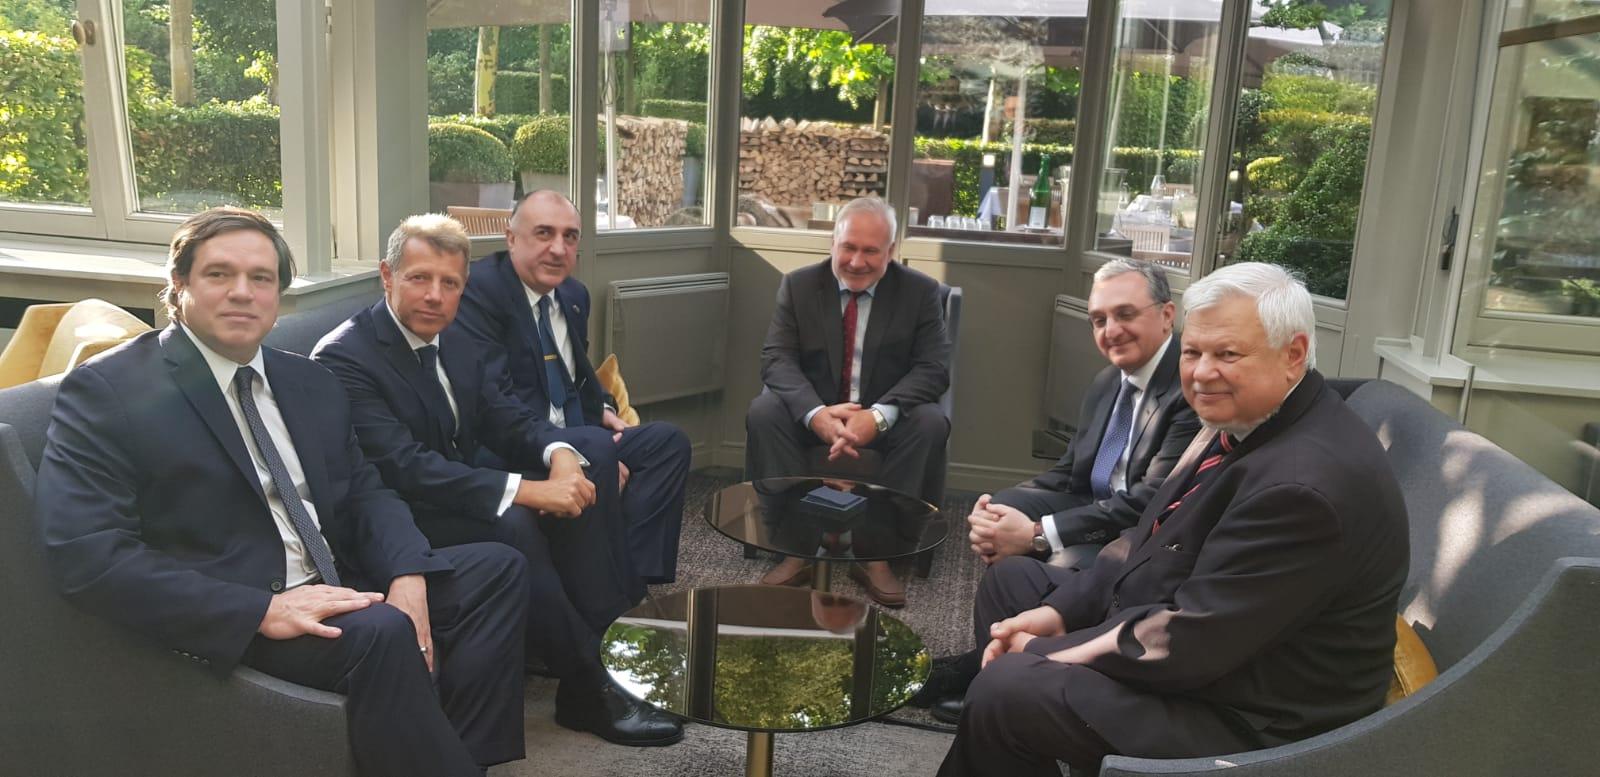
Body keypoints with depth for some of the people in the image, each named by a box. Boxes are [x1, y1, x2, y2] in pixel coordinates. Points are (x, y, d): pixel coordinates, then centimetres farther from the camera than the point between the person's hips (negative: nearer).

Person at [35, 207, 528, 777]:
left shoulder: (311, 384, 14)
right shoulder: (107, 390, -6)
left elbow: (364, 491, 13)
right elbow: (83, 552, -16)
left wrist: (408, 575, -10)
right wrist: (261, 609, -25)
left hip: (339, 586, 7)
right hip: (232, 623, -7)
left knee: (497, 567, -5)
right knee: (381, 633, -32)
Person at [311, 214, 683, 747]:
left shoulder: (451, 343, 9)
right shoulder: (344, 359, -17)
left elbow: (506, 417, 6)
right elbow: (406, 469, -27)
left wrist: (560, 455, -18)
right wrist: (525, 489, -33)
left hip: (461, 496, 8)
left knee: (590, 475, -12)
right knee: (513, 526, -33)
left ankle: (608, 639, -15)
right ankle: (588, 686, -18)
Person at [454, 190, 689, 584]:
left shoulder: (574, 294, 13)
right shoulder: (479, 289, -13)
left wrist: (602, 409, 6)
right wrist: (573, 450, -26)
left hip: (570, 436, 9)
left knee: (669, 442, -4)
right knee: (596, 448, -32)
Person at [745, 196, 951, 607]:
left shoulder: (921, 291, -6)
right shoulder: (798, 285, -3)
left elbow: (933, 368, -14)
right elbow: (777, 358, -12)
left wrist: (878, 416, -33)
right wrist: (816, 413, -33)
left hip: (886, 416, 0)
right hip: (814, 411, 1)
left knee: (930, 423, -30)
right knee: (763, 411, -27)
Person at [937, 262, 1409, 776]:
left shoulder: (1306, 483, -29)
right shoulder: (1245, 419, 3)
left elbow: (1186, 642, -28)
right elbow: (1153, 540, 9)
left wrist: (1043, 653, -16)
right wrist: (1057, 612, -3)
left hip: (1241, 718, -10)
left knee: (1005, 689, -22)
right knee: (1009, 581, 14)